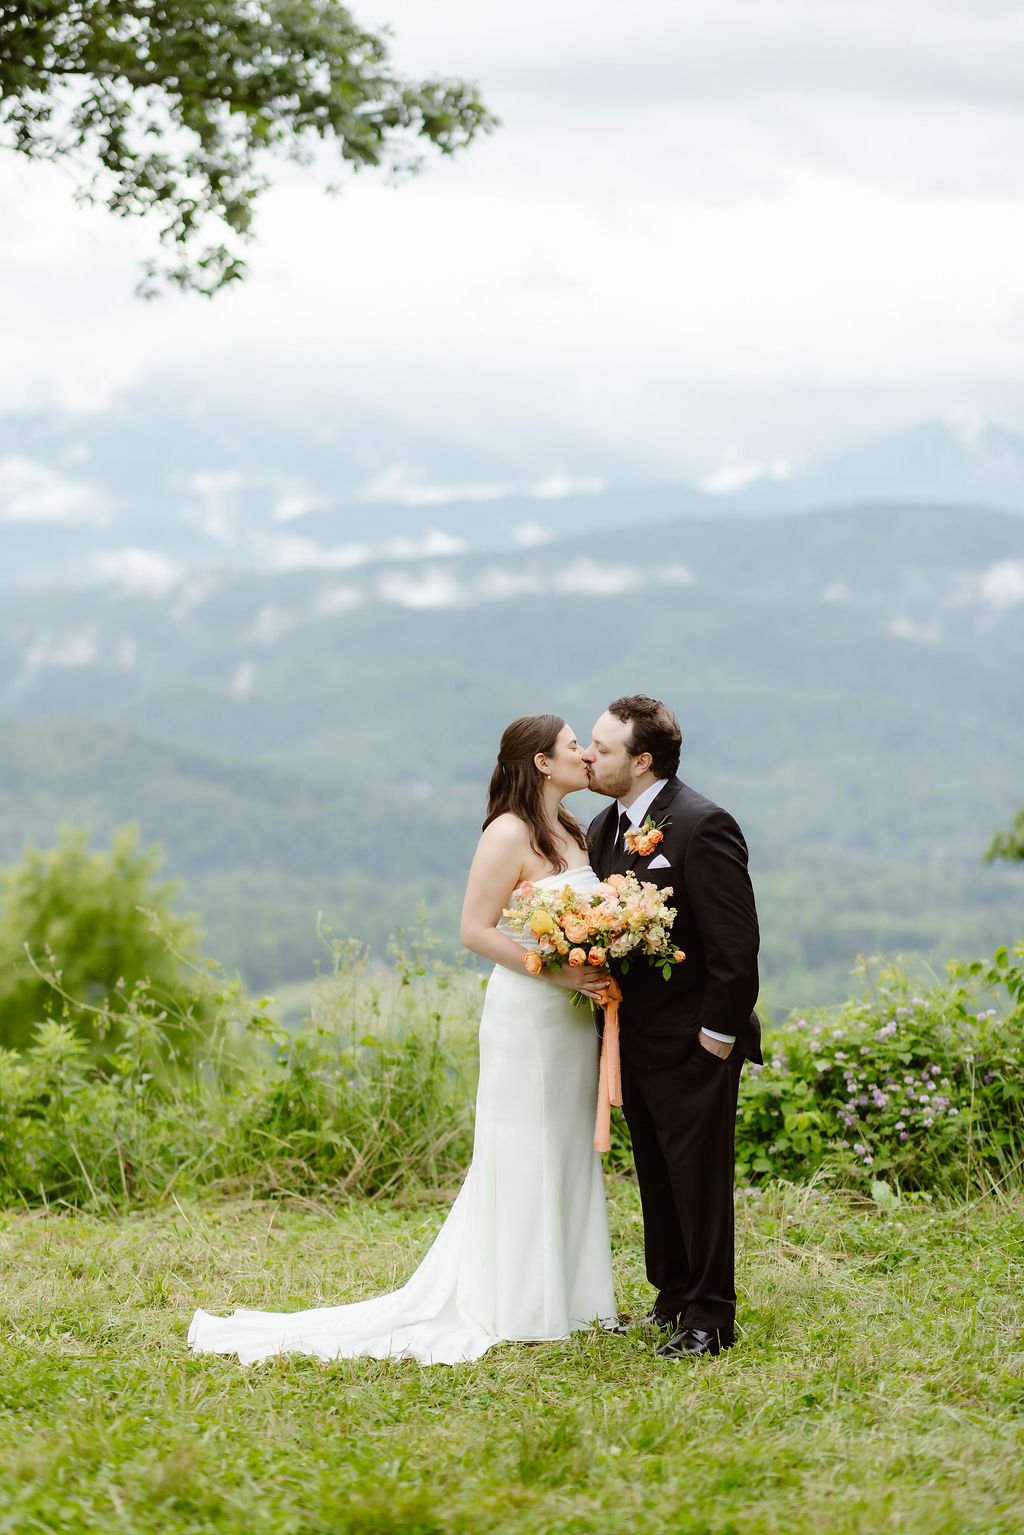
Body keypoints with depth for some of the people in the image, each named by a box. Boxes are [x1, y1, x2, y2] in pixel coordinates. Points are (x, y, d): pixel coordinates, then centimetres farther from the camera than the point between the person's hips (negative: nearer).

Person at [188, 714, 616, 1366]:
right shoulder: (510, 834, -14)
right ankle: (516, 1307, 5)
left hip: (576, 1018, 8)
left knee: (569, 1153, 13)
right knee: (522, 1158, -2)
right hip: (527, 1015, -8)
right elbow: (477, 929, -16)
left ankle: (567, 1294, 21)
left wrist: (600, 974, 1)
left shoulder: (575, 831, 11)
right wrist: (559, 973, -21)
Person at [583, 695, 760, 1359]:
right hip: (636, 1041, 8)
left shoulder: (703, 826, -18)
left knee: (700, 1179, -1)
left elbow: (736, 941, -19)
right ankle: (672, 1300, 28)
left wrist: (719, 1032, -18)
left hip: (693, 1045, -8)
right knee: (657, 1179, 16)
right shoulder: (606, 827, 9)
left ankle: (710, 1319, 6)